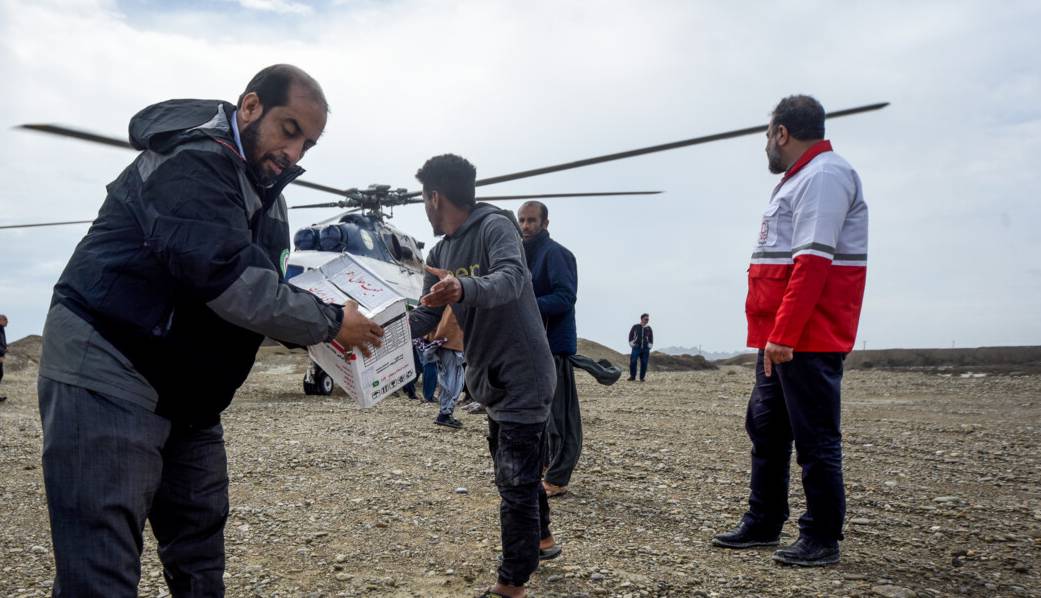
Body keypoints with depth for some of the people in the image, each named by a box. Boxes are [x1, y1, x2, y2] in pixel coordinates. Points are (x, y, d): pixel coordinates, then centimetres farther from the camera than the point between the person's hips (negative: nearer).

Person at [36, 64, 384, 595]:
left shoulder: (261, 186, 13)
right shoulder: (191, 160, -18)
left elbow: (270, 286, 14)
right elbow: (229, 280, -29)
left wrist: (320, 327, -4)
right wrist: (327, 322, -18)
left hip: (184, 393, 10)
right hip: (108, 376, -10)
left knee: (200, 548, 14)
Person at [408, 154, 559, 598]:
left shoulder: (495, 226, -15)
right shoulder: (439, 254, 10)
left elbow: (511, 278, -34)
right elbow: (425, 317, 5)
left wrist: (464, 289, -54)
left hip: (522, 374, -9)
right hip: (490, 377, 9)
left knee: (515, 479, -6)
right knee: (517, 469, 23)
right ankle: (542, 540, 43)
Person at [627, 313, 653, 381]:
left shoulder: (649, 328, 10)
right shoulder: (635, 326, 3)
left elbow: (651, 338, 17)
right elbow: (630, 336, 6)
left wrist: (649, 346, 6)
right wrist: (632, 345, -2)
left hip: (645, 349, 2)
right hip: (636, 348, -2)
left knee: (644, 363, 0)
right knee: (633, 362, -11)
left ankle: (642, 377, 7)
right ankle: (632, 376, -2)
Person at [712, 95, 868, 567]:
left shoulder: (824, 175, -12)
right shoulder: (798, 180, 20)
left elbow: (813, 262, -22)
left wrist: (784, 334, -26)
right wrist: (772, 333, 17)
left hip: (807, 341, -11)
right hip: (781, 338, 11)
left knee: (815, 438, -2)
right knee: (766, 428, 15)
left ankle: (822, 540, 8)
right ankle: (763, 523, 27)